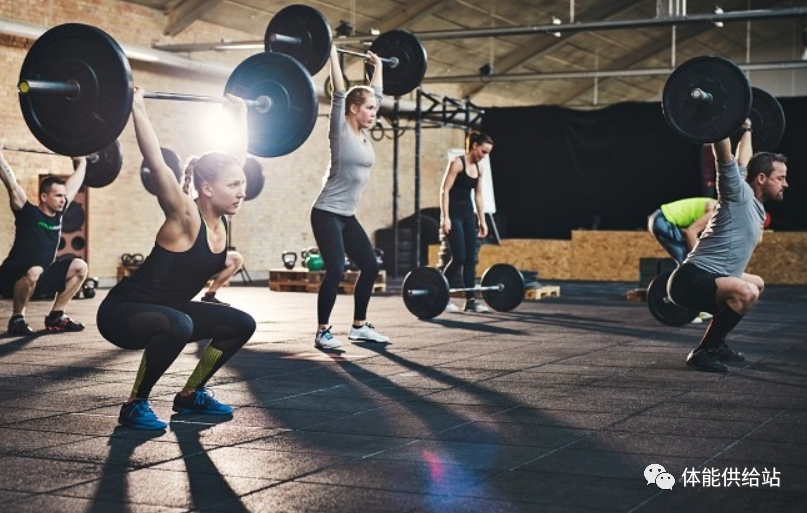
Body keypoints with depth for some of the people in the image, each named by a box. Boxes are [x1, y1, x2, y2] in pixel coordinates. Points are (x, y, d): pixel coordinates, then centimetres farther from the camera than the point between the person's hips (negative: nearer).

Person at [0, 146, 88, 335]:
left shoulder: (58, 213, 3)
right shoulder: (28, 213, -14)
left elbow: (73, 185, 15)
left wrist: (82, 162, 22)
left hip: (39, 276, 7)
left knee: (80, 267, -4)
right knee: (34, 272, -40)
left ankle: (55, 317, 0)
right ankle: (17, 319, -16)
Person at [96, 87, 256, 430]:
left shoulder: (219, 217, -4)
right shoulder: (184, 218, -24)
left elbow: (237, 157, 7)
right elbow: (156, 163, -36)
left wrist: (239, 114, 12)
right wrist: (137, 109, -38)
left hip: (165, 310, 9)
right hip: (121, 312, -8)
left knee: (241, 324, 4)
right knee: (178, 326, -39)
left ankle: (190, 395, 17)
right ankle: (135, 405, -18)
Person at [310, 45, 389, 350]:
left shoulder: (364, 134, 9)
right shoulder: (340, 131, -10)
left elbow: (377, 93, 19)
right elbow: (339, 92, -17)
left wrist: (378, 67, 25)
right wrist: (332, 54, -16)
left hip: (348, 216, 9)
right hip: (327, 214, -9)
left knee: (370, 267, 8)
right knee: (336, 271, -16)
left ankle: (359, 326, 19)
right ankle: (323, 333, -6)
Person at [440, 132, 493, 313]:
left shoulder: (478, 168, 11)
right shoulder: (457, 163, -11)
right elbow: (445, 190, -14)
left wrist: (482, 220, 14)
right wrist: (445, 217, -20)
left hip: (468, 214, 8)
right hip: (453, 214, -8)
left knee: (471, 258, 3)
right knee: (459, 257, -12)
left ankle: (470, 300, 6)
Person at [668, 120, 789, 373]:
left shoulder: (754, 204, 16)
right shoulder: (740, 195, -10)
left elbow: (744, 161, 32)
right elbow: (725, 155, -22)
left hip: (706, 279, 11)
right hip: (691, 280, -11)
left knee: (757, 284, 33)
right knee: (747, 292, -36)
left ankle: (716, 343, 24)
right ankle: (702, 352, -20)